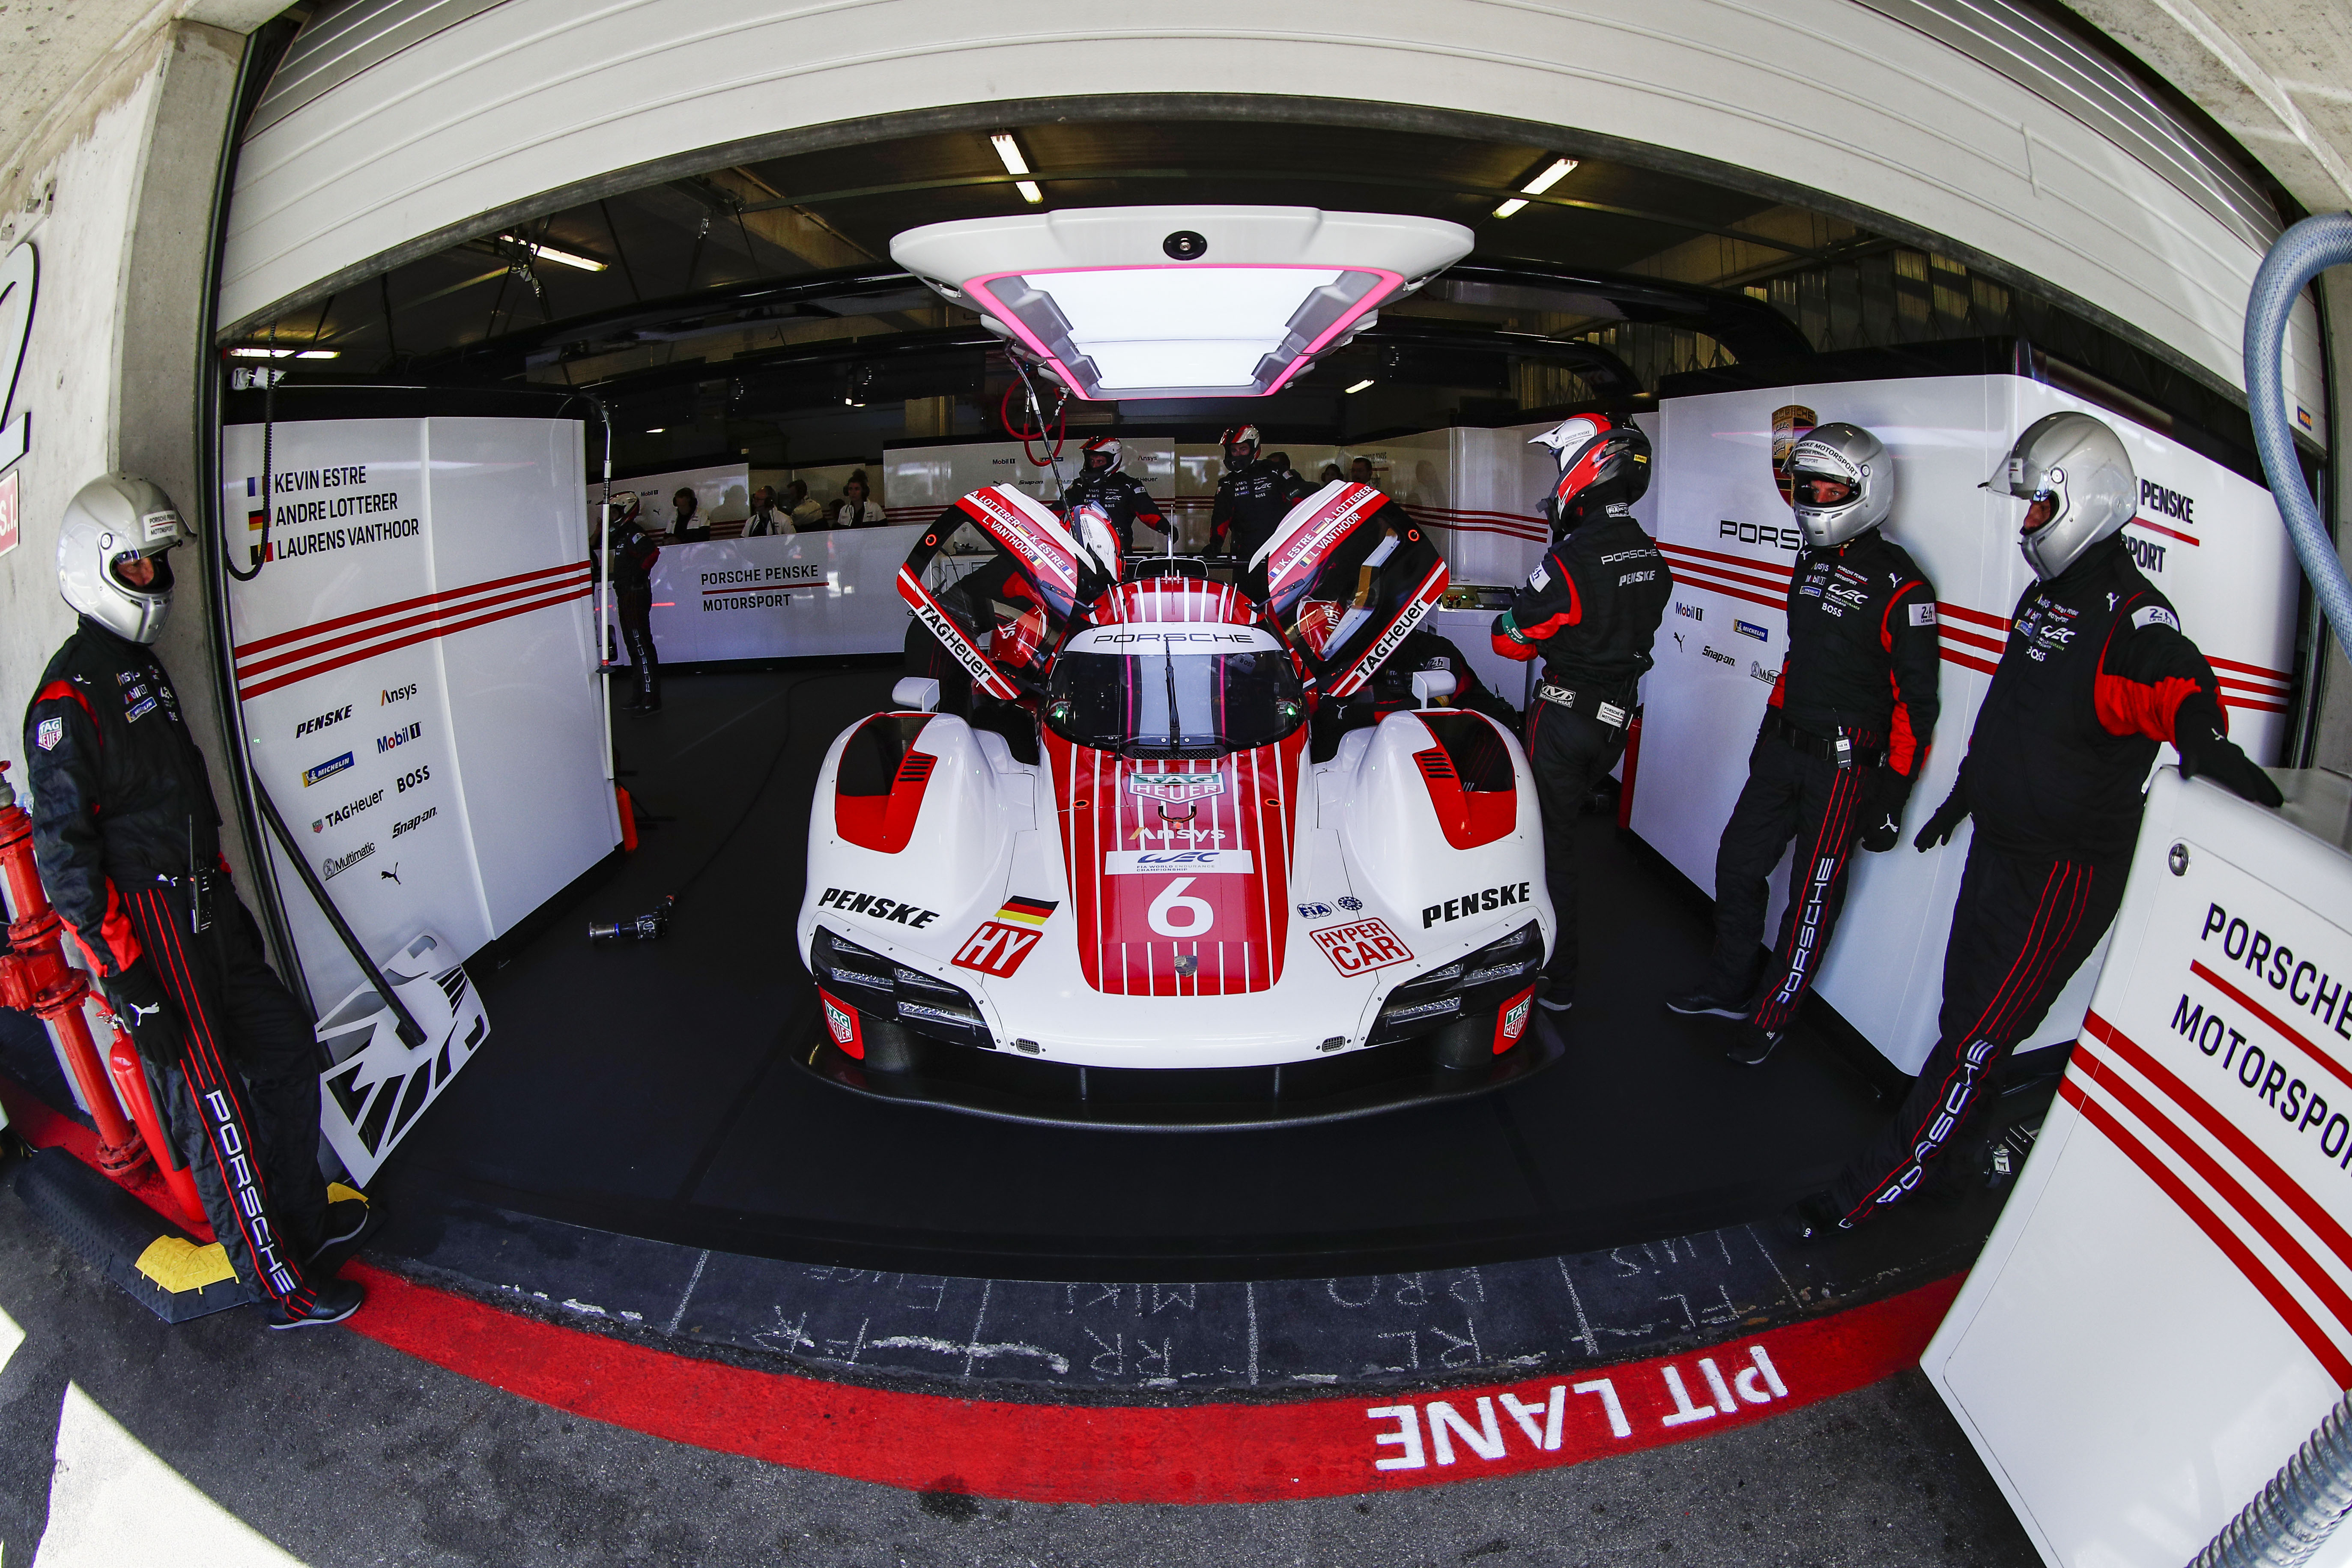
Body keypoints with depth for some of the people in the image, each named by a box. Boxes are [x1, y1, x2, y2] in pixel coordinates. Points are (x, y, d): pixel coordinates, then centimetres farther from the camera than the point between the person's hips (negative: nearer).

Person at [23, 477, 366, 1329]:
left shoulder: (143, 666, 14)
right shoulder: (69, 697, -15)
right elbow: (64, 853, -18)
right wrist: (129, 983, -20)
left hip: (205, 911, 10)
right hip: (149, 931, -10)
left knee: (287, 1048, 17)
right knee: (214, 1109, -2)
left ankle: (301, 1215, 35)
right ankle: (284, 1287, 10)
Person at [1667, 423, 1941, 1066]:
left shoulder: (1898, 583, -15)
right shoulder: (1812, 563, 10)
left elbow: (1916, 699, -15)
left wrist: (1891, 791, -15)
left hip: (1845, 765, -8)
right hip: (1783, 749, 8)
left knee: (1813, 898, 4)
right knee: (1737, 866, 14)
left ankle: (1773, 1016, 19)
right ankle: (1730, 988, 31)